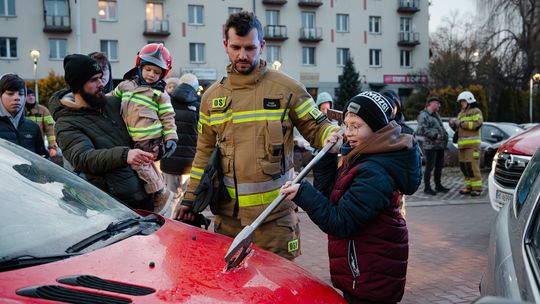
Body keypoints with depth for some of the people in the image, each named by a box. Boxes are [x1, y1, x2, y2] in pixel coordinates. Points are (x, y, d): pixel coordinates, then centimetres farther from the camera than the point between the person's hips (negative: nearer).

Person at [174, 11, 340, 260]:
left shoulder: (286, 88, -2)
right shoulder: (212, 96, 10)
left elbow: (317, 128, 1)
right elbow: (204, 152, 15)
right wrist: (191, 197, 13)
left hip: (275, 211, -3)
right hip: (227, 211, 3)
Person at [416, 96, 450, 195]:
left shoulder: (436, 114, 17)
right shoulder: (423, 116, -11)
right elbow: (422, 130, -21)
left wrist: (445, 134, 13)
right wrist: (435, 135, -21)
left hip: (440, 145, 9)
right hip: (430, 145, -9)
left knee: (439, 166, 12)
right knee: (429, 167, -5)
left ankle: (438, 186, 22)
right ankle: (427, 188, 1)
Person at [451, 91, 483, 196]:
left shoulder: (476, 111, 0)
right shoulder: (461, 114, 24)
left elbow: (477, 124, -15)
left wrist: (462, 123, -14)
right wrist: (454, 124, 5)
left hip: (472, 143, -8)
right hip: (462, 144, 8)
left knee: (472, 165, -12)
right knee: (463, 166, 5)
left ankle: (477, 188, -10)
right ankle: (469, 186, 12)